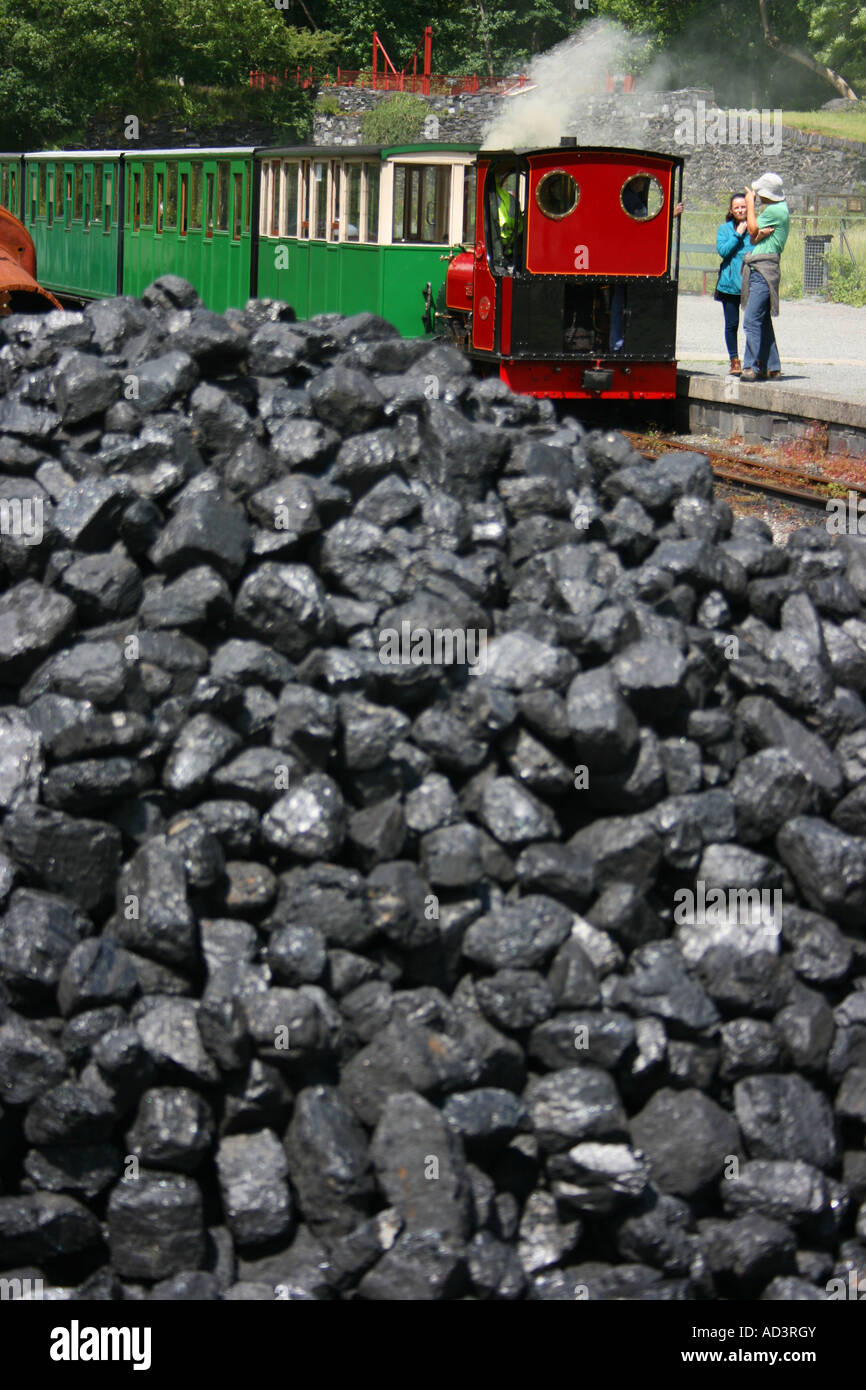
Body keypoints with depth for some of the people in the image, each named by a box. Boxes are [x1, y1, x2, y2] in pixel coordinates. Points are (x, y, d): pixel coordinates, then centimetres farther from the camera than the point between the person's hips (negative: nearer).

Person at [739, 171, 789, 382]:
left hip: (765, 271, -10)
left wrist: (750, 205, 6)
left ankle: (752, 367, -18)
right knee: (763, 321, 13)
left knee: (752, 319, -15)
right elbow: (754, 238, 15)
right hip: (758, 270, 10)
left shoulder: (775, 211, -12)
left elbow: (753, 231, -4)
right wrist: (760, 232, -8)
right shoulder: (777, 208, 19)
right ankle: (771, 366, 17)